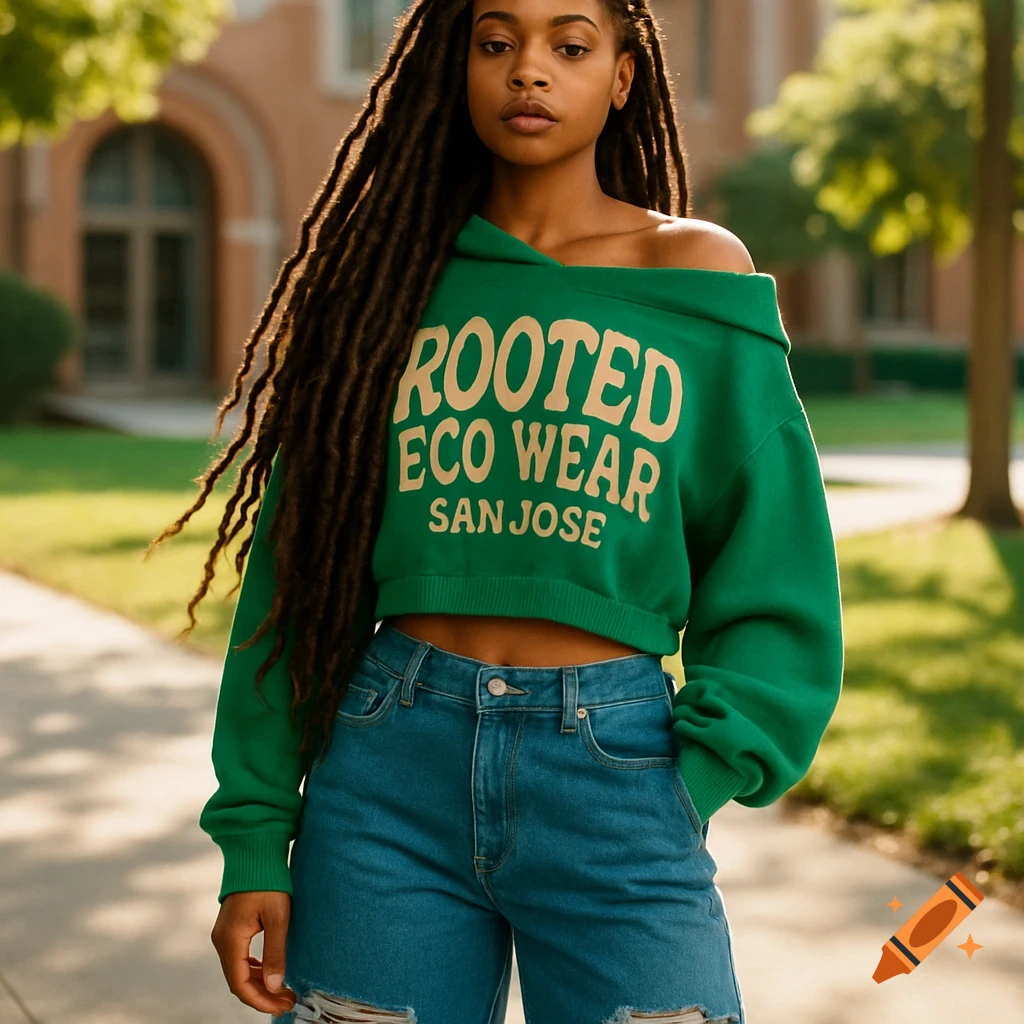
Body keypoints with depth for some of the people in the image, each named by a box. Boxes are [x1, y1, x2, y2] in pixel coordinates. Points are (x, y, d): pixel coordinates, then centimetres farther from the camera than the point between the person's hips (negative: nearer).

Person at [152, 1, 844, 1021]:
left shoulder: (693, 272, 3)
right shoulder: (395, 273, 8)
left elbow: (774, 587, 5)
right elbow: (298, 574, 7)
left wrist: (690, 788, -6)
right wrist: (254, 841, 3)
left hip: (613, 771, -1)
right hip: (389, 769, 2)